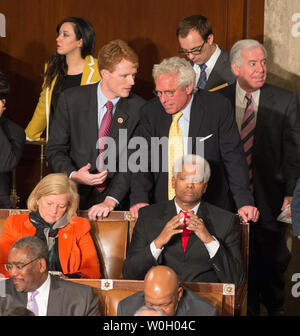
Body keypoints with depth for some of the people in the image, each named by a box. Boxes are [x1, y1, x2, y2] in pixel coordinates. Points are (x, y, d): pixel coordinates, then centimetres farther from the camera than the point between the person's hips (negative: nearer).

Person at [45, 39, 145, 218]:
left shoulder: (138, 108, -1)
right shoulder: (71, 100, 1)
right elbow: (55, 150, 5)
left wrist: (111, 201, -16)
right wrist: (73, 175, -14)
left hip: (118, 203, 0)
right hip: (76, 199, 0)